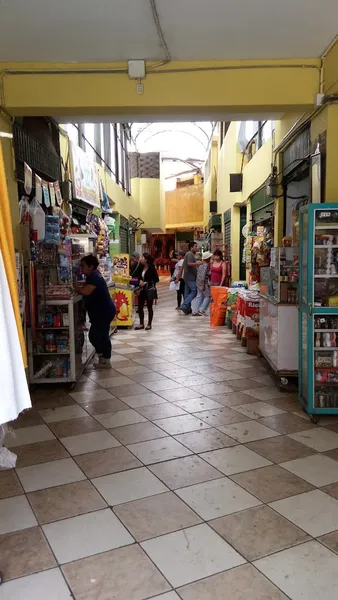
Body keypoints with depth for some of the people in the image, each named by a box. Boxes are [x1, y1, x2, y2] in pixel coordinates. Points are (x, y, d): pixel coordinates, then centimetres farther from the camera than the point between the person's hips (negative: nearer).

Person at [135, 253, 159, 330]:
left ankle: (149, 324, 18)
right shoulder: (141, 268, 4)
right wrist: (140, 281, -3)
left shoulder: (152, 268, -14)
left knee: (149, 307, 7)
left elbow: (156, 280, -14)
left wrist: (146, 283, -18)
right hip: (142, 290, 6)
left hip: (149, 290, -6)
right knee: (140, 307, 6)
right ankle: (141, 324, 19)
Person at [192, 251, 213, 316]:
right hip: (203, 282, -9)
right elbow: (203, 275, -21)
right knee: (208, 296, 3)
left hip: (198, 282, 9)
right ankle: (202, 310, 1)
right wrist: (203, 285, -21)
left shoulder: (201, 264, 10)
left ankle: (195, 311, 10)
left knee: (199, 297, 11)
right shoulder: (206, 265, -16)